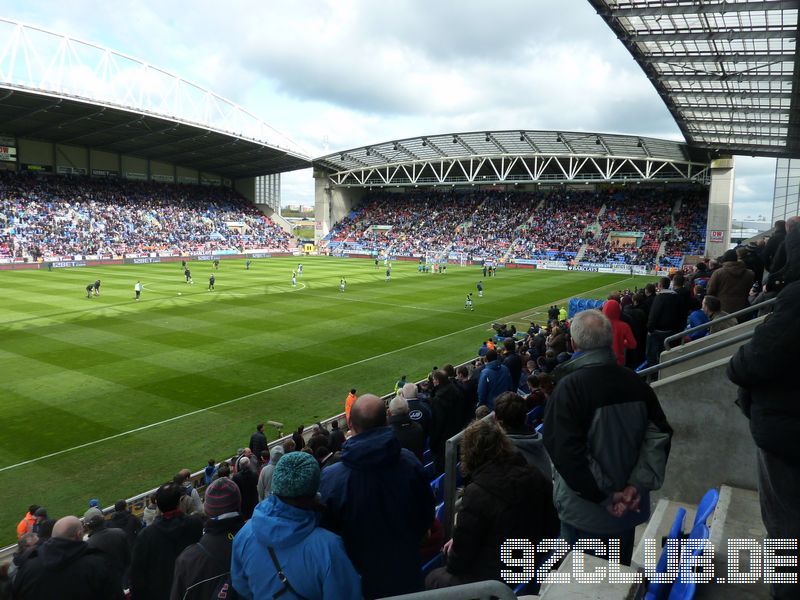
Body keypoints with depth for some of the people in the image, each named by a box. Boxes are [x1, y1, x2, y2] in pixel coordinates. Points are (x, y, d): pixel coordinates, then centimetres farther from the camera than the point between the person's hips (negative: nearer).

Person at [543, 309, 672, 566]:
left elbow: (566, 451, -27)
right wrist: (638, 484, -10)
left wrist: (604, 497, -18)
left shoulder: (568, 388, -23)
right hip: (628, 506, 5)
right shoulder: (635, 382, -7)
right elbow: (659, 435, -7)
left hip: (584, 509, -4)